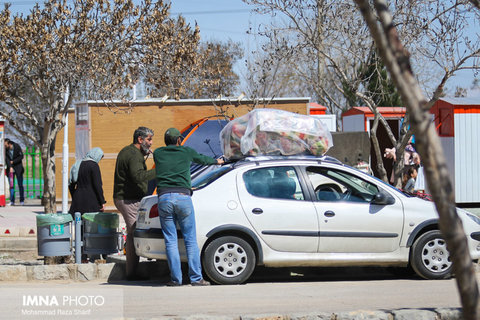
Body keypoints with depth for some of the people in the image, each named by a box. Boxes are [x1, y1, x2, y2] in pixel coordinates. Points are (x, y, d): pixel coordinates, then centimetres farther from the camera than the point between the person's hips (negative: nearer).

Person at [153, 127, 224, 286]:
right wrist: (216, 161, 55)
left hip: (164, 197, 1)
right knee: (191, 240, 3)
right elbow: (202, 159, 33)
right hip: (182, 196, -1)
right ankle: (196, 278, 0)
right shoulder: (186, 152, 12)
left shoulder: (158, 153, 16)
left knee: (170, 241, 4)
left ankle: (176, 278, 2)